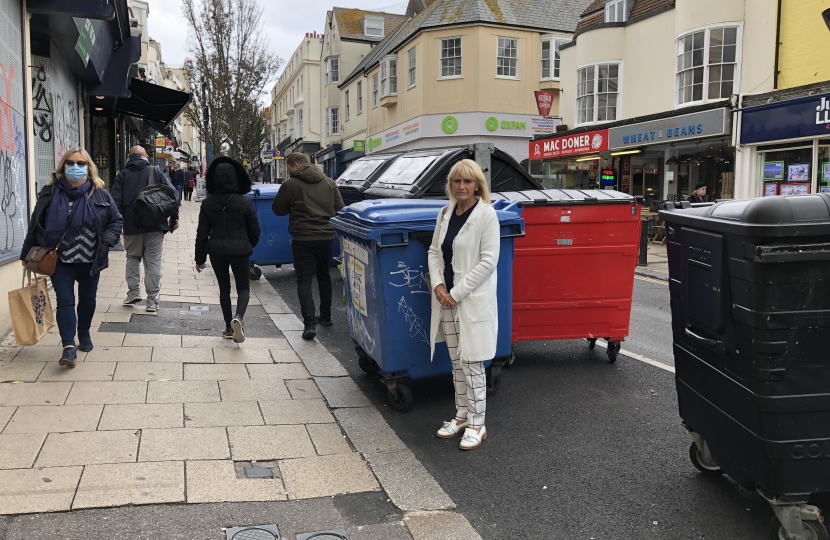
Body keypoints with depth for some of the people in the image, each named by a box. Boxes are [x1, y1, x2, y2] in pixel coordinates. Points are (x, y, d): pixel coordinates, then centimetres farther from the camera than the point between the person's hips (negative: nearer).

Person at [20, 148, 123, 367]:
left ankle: (84, 333, 39)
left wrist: (106, 241, -13)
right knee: (65, 301, -7)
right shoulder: (49, 193, -1)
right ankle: (69, 347, -10)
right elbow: (36, 225, 5)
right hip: (60, 260, -1)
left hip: (90, 260, 1)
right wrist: (27, 253, 7)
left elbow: (116, 221, 3)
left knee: (87, 299, 16)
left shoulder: (100, 194, -2)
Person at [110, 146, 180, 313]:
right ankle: (152, 301, 2)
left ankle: (134, 292, 11)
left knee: (132, 258, 20)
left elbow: (116, 202, -2)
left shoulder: (122, 175, 6)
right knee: (153, 262, 3)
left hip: (132, 226, 0)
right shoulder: (156, 171, 6)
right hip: (155, 225, 0)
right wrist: (174, 217, 4)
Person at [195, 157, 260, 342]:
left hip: (216, 250, 2)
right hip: (240, 250, -2)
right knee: (243, 288, 8)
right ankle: (238, 317, -20)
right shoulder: (244, 202, -8)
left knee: (224, 288, 16)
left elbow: (202, 233, -1)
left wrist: (200, 258, 8)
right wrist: (250, 246, 18)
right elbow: (254, 230, -2)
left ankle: (229, 327, 18)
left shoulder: (208, 203, -3)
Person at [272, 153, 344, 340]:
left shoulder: (291, 184, -7)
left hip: (302, 238, -5)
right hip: (326, 237, 5)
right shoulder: (329, 183, 6)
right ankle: (325, 316, 32)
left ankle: (309, 323, -13)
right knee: (324, 276, 22)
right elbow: (340, 209, 8)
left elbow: (277, 209, 3)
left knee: (304, 280, -1)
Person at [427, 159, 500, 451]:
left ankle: (477, 424, 13)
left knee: (472, 363, 0)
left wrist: (457, 293, -15)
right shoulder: (446, 213, 8)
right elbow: (434, 251, 12)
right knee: (456, 362, 15)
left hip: (473, 300, -6)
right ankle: (462, 415, 29)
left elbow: (488, 261, -15)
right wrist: (438, 285, -5)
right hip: (446, 298, 6)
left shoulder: (486, 214, -11)